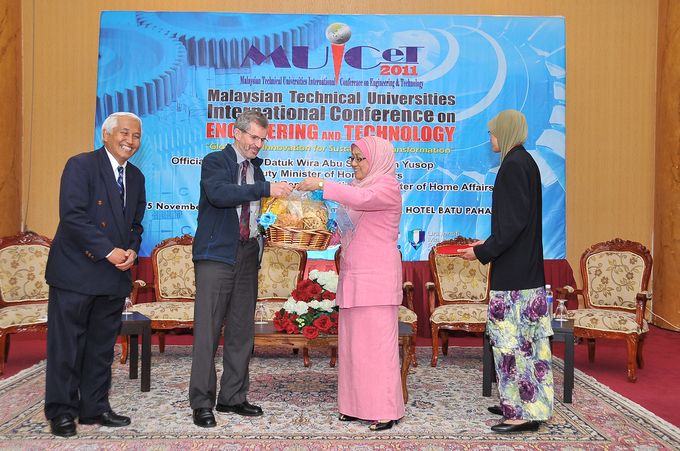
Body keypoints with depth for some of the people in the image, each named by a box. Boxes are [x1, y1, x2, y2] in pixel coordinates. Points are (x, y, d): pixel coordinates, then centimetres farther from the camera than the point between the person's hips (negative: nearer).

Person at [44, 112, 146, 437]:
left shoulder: (136, 177, 13)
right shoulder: (81, 165, -8)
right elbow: (72, 216, -17)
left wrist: (132, 250, -2)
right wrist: (108, 251, -18)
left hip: (115, 275, 7)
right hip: (75, 273, -6)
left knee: (102, 346, 13)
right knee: (66, 345, 2)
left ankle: (94, 408, 24)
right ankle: (61, 412, 14)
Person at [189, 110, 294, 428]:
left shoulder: (256, 168, 17)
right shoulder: (215, 161, -2)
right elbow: (219, 193, -23)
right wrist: (266, 189, -27)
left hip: (248, 254, 7)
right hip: (216, 254, -6)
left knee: (242, 330, 9)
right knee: (208, 329, -4)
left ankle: (233, 397, 19)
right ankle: (202, 402, 4)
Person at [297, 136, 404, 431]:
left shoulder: (387, 186, -3)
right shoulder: (359, 186, 22)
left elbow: (362, 199, -25)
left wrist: (322, 184, -24)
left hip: (377, 278, -8)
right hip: (352, 275, 8)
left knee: (377, 342, -6)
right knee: (352, 342, 8)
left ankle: (385, 410, 1)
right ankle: (357, 406, 15)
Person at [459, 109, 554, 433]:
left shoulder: (513, 164, -15)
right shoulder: (526, 161, 15)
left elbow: (512, 221, -20)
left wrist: (483, 252, -13)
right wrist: (489, 244, 21)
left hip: (512, 272, -10)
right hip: (527, 269, 10)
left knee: (511, 338, -4)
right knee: (527, 337, 14)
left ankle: (522, 412, 4)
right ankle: (530, 404, 24)